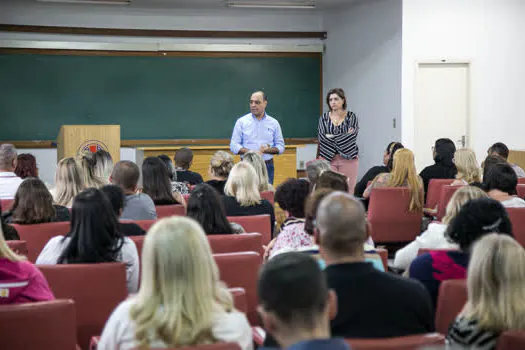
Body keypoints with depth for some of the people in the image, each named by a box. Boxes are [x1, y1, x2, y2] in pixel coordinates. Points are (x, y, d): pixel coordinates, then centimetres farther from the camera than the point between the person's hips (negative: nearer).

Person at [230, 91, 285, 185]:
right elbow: (233, 146, 1)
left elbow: (280, 146, 10)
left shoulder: (274, 123, 10)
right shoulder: (241, 122, 6)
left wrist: (267, 150, -10)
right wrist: (250, 152, -14)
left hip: (267, 166, 1)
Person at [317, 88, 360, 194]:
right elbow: (321, 137, -4)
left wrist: (331, 137, -6)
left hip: (348, 158, -1)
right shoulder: (324, 118, 10)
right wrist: (344, 136, -7)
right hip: (329, 158, 1)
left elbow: (352, 135, -9)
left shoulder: (351, 117, 6)